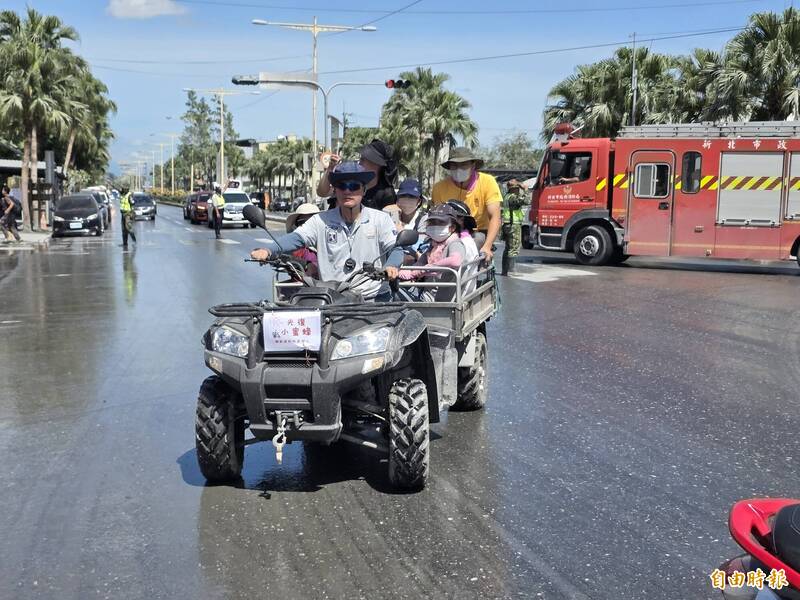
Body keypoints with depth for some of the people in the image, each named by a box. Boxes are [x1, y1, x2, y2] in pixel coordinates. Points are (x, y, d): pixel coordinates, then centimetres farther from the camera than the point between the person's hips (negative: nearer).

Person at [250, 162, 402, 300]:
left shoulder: (380, 219, 7)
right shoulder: (321, 221, 7)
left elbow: (396, 247, 1)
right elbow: (296, 238, -4)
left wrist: (391, 265, -24)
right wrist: (267, 250, -23)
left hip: (375, 297, 0)